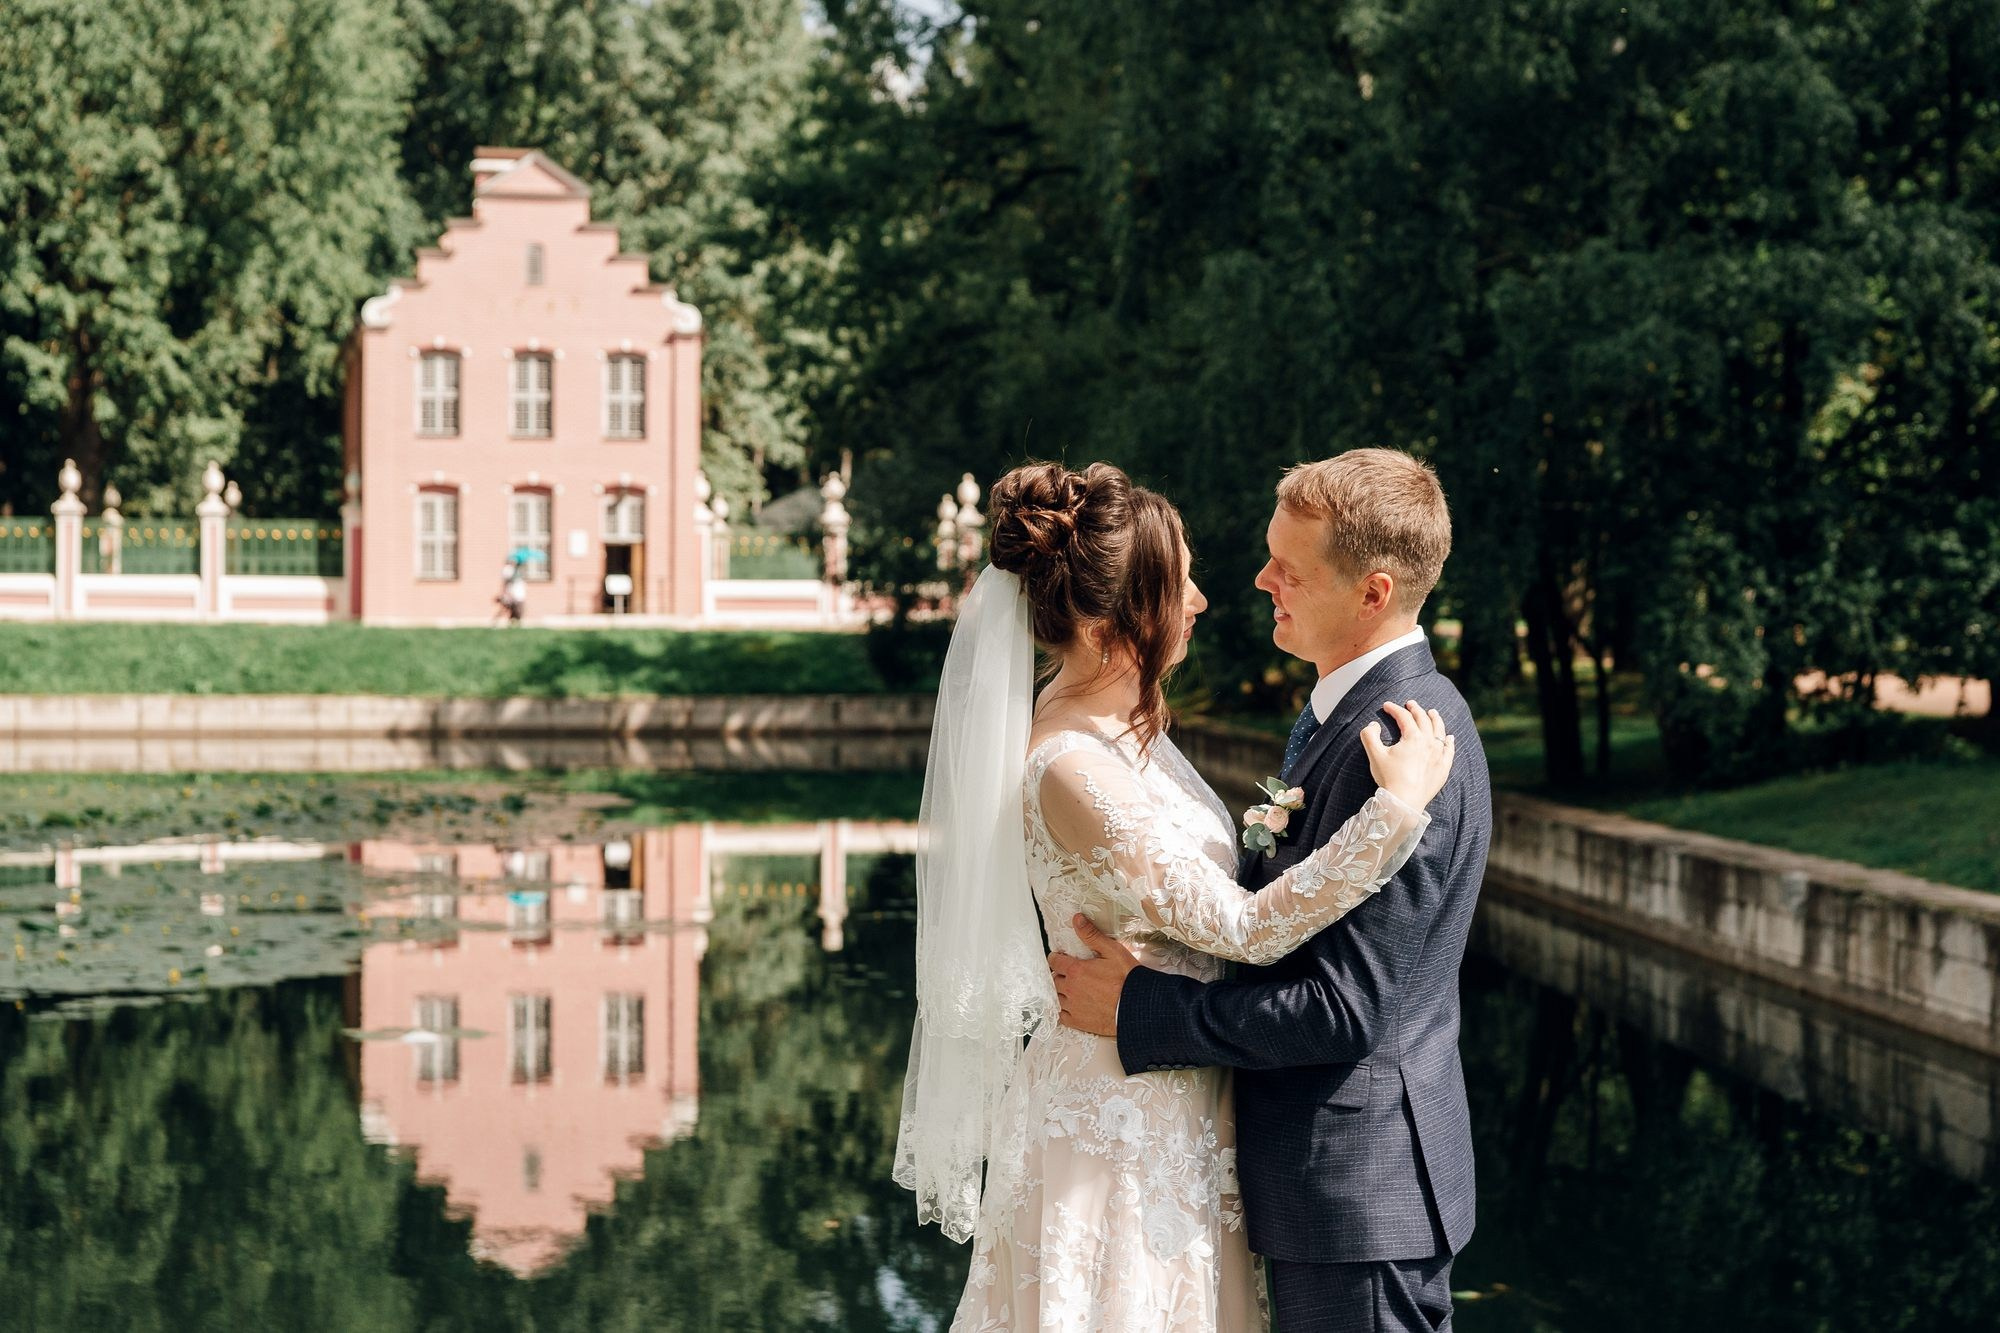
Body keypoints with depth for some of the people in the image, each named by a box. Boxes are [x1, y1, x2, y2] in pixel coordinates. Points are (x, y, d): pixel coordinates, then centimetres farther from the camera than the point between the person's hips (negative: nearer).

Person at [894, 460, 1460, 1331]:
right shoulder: (1073, 770, -27)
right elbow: (1242, 929, -25)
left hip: (1158, 1107, 9)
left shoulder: (1111, 720, 3)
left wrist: (1265, 830, 1)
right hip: (1123, 1132, -9)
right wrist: (1397, 807, -25)